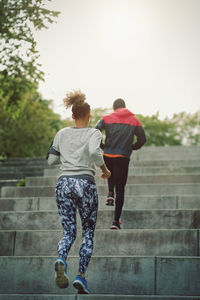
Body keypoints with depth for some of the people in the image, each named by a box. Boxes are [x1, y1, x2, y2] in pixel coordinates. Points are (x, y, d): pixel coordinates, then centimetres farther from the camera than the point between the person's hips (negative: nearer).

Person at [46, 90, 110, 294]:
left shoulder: (62, 134, 10)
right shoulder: (93, 133, 0)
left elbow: (51, 159, 12)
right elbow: (94, 151, -21)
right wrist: (105, 169, -5)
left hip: (63, 183, 3)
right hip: (85, 183, -3)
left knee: (68, 232, 7)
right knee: (88, 232, 10)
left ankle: (61, 260, -25)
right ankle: (81, 276, -2)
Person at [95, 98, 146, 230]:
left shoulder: (107, 118, 5)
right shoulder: (134, 120, 8)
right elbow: (142, 139, 8)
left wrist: (102, 146, 9)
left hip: (108, 156, 1)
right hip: (123, 158, -1)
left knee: (110, 174, 35)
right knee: (120, 190, 5)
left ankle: (110, 194, 9)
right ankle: (116, 221, 1)